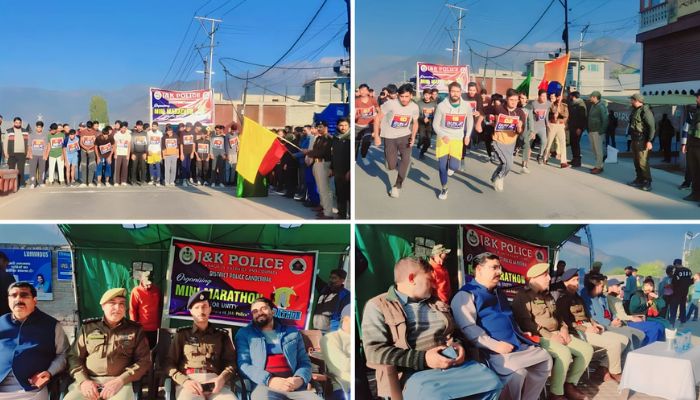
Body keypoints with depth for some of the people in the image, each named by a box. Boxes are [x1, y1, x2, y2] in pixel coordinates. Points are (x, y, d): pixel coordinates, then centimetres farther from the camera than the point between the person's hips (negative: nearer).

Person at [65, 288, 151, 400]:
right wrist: (83, 380, -6)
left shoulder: (135, 330, 10)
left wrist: (120, 380, -10)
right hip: (89, 381, 1)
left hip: (120, 382, -1)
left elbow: (144, 361, 4)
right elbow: (74, 357, 13)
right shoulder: (88, 328, 14)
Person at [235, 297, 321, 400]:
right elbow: (243, 364, 2)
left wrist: (300, 379, -6)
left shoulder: (292, 332, 22)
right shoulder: (244, 333, 14)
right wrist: (269, 380, -14)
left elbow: (304, 361, 18)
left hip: (293, 386, 2)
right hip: (264, 385, -2)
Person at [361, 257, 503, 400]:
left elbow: (456, 332, 32)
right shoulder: (378, 306, 2)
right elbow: (374, 351, -9)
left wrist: (459, 345, 5)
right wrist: (422, 359, -16)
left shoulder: (437, 303, 24)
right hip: (416, 373, -7)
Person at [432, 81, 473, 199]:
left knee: (454, 166, -10)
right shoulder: (442, 105, -12)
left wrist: (467, 135, 10)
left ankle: (450, 166, 29)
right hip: (443, 138, -1)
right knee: (442, 166, -3)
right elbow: (435, 124, -6)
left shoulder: (466, 106, -6)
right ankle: (444, 189, 20)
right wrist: (442, 135, -22)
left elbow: (470, 120, 14)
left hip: (457, 139, 1)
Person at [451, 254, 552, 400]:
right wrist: (494, 345, -25)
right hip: (491, 350, -9)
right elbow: (468, 328, -18)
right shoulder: (466, 295, -5)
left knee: (545, 359, 2)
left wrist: (521, 335, 18)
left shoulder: (498, 293, 25)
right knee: (518, 370, -31)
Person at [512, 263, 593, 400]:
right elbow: (526, 323, -18)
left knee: (587, 349, -5)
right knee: (564, 353, -34)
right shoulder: (522, 296, -8)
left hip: (556, 335, 9)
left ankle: (570, 385, 6)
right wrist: (549, 335, -19)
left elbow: (558, 315, 25)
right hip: (538, 337, -9)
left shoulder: (547, 295, 20)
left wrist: (564, 329, 2)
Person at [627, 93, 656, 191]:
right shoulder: (634, 110, 13)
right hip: (635, 139, 9)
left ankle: (647, 182, -4)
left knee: (643, 161, -10)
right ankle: (639, 180, 21)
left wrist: (649, 141, -22)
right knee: (637, 161, 13)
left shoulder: (645, 111, -16)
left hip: (642, 140, -9)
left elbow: (652, 127, -19)